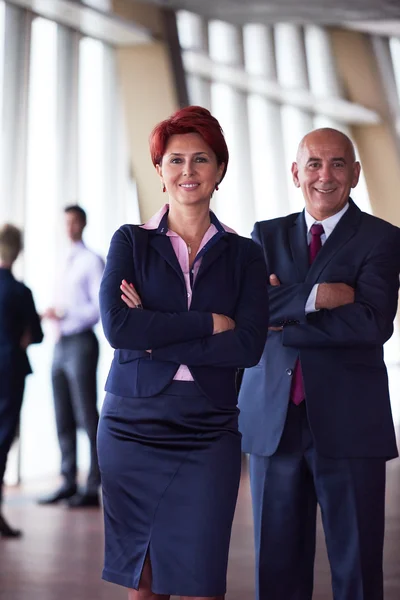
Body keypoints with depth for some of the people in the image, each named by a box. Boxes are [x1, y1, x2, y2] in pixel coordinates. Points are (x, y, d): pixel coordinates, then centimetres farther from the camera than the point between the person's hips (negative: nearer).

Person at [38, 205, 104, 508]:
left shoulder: (92, 261, -3)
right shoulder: (66, 264, 19)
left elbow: (102, 305, -12)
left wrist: (66, 314, -19)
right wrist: (53, 315, 0)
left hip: (81, 343, -8)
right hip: (61, 344, 8)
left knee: (87, 417, -6)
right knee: (64, 419, 9)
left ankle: (93, 488, -3)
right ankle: (69, 482, 15)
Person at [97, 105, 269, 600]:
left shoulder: (243, 255, 7)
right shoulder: (130, 242, 6)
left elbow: (249, 346, -6)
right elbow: (117, 326, -10)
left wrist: (157, 337, -12)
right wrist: (208, 323, -11)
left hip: (209, 431, 0)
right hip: (133, 425, 0)